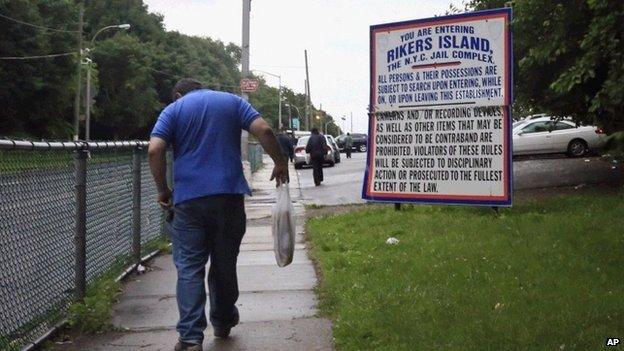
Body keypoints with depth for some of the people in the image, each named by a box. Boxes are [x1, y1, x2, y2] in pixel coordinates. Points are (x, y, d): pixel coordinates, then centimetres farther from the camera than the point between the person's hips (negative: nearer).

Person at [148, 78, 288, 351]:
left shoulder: (173, 109, 8)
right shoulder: (232, 101, 13)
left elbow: (155, 150, -6)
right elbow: (263, 130, -2)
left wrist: (162, 190, 3)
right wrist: (280, 162, 8)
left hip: (188, 198, -2)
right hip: (229, 195, 2)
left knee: (189, 268, 1)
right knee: (225, 263, 15)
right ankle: (223, 323, 30)